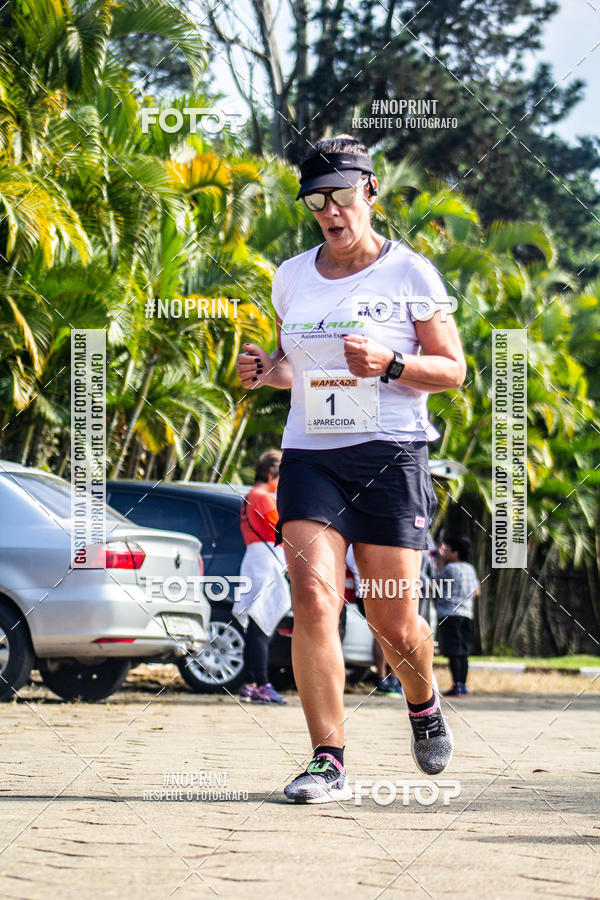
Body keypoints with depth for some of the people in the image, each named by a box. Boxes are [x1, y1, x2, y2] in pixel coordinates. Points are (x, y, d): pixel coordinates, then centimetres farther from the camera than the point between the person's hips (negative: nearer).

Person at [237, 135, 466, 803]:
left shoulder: (410, 273, 0)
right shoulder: (291, 278, 12)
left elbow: (452, 370, 1)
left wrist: (389, 364, -17)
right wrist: (266, 371, 3)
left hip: (391, 456, -3)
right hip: (309, 458, 3)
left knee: (393, 623, -1)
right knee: (312, 598, -17)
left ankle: (423, 703, 34)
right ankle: (328, 762, -14)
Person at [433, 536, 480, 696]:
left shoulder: (450, 568, -8)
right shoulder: (470, 569, 13)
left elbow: (438, 579, 8)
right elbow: (476, 591, 21)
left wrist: (440, 559, 11)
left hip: (450, 614, -7)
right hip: (466, 614, 7)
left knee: (453, 653, -7)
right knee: (463, 653, 8)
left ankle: (457, 686, -10)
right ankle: (463, 685, 7)